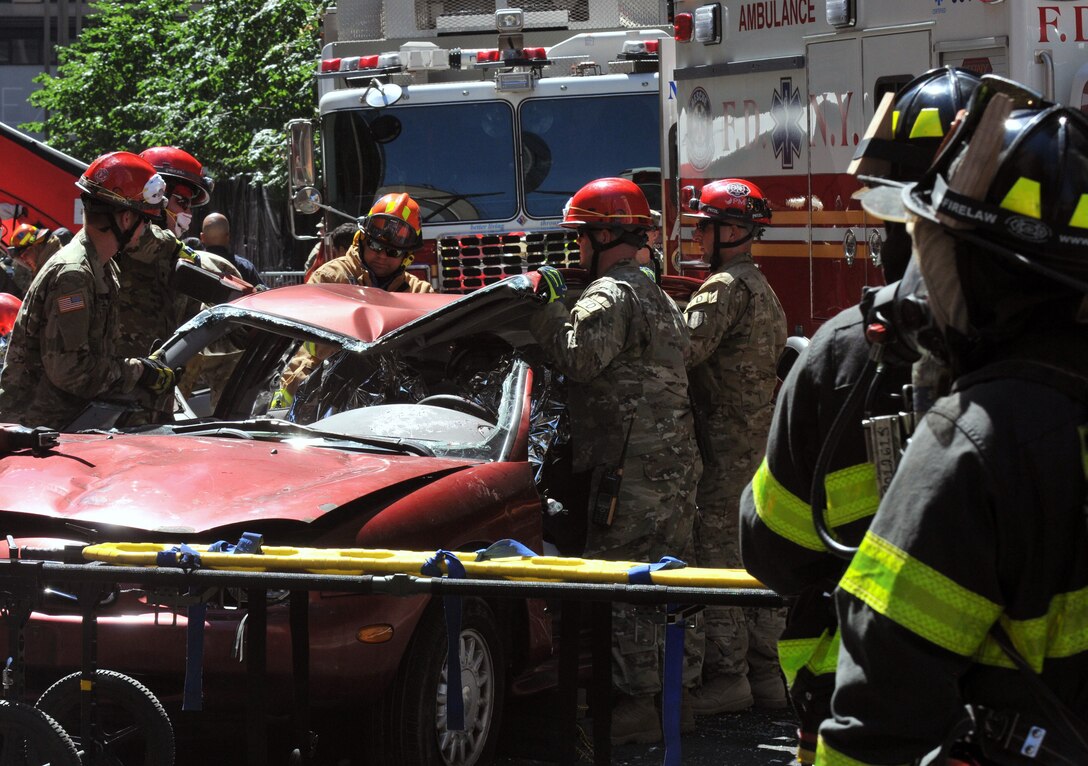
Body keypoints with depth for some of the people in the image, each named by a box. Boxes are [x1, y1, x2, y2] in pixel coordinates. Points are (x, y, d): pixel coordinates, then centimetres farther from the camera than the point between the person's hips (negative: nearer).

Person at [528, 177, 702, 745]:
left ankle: (638, 704, -9)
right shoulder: (658, 297, 23)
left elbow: (580, 357, -25)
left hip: (630, 469, -10)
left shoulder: (610, 294, -10)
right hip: (676, 465, 10)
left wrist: (546, 308, -12)